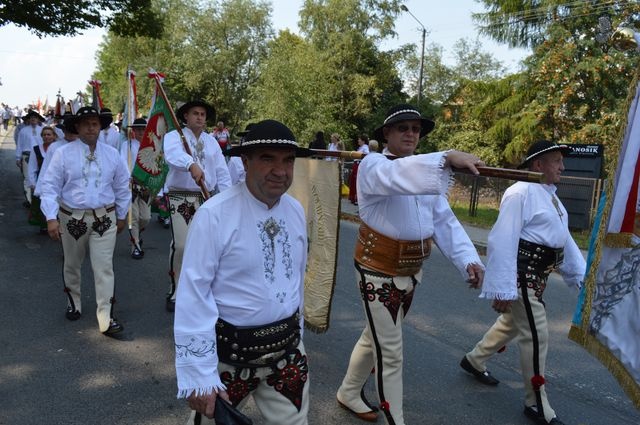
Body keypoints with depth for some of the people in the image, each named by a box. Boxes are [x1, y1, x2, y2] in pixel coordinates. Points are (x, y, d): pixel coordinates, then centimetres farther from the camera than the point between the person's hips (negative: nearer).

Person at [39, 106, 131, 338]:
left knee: (104, 268, -4)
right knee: (72, 265, 17)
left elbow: (122, 187, 10)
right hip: (72, 218, 0)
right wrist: (51, 218, -13)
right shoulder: (63, 153, -5)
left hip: (104, 219, 0)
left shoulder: (112, 154, 1)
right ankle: (73, 303, 42)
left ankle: (106, 319, 1)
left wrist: (121, 215, 13)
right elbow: (49, 187, -6)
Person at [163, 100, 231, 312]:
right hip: (181, 197, -4)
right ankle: (175, 292, 5)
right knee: (180, 245, -12)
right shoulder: (174, 136, -1)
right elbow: (174, 154, -26)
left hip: (207, 199, 4)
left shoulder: (212, 141, 15)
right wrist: (192, 165, -47)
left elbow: (222, 172, 12)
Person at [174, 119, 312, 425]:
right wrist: (199, 377, -18)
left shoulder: (296, 211, 0)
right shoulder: (214, 215, -20)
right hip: (228, 353, -4)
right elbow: (193, 296, -19)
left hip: (287, 350, 5)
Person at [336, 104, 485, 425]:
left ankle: (348, 394, 44)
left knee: (376, 338, 22)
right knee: (390, 353, 1)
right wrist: (447, 157, -52)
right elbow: (399, 176, -40)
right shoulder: (373, 165, -14)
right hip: (379, 272, -7)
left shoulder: (425, 172, 7)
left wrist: (468, 259, -16)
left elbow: (444, 221, -2)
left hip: (411, 271, 8)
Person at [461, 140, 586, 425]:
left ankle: (474, 360, 43)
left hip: (537, 274, 10)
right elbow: (502, 241, -25)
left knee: (512, 324, 22)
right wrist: (502, 289, -26)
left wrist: (580, 274, 19)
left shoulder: (549, 195, 14)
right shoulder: (521, 192, -18)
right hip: (521, 273, -10)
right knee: (536, 337, -2)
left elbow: (564, 239, 21)